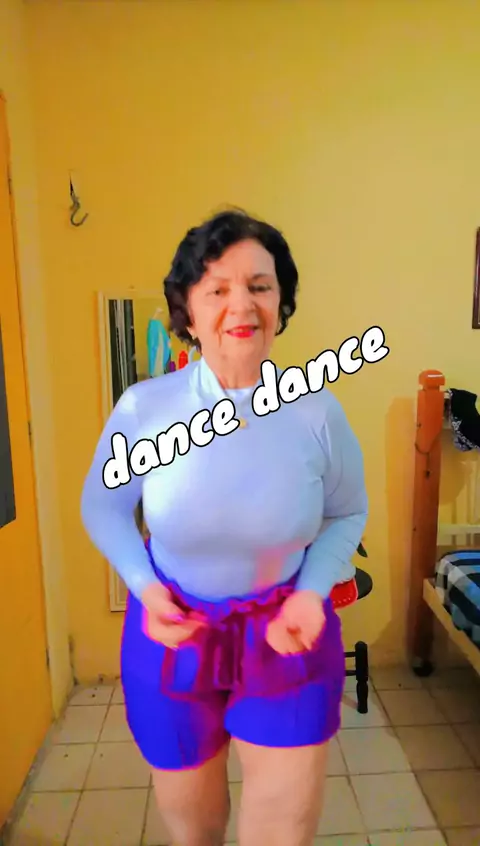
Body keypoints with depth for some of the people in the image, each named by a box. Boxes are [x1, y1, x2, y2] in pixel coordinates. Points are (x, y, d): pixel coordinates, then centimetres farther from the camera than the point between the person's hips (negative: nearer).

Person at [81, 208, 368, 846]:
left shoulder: (317, 410, -14)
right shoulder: (142, 408, -15)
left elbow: (347, 513, 1)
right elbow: (102, 506, 0)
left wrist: (314, 591, -14)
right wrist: (144, 586, -15)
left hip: (289, 635, 0)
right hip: (172, 635, 1)